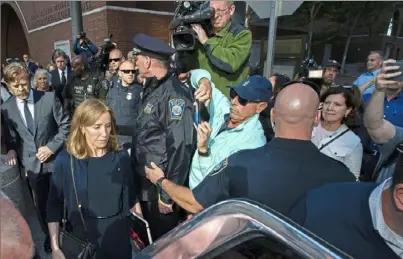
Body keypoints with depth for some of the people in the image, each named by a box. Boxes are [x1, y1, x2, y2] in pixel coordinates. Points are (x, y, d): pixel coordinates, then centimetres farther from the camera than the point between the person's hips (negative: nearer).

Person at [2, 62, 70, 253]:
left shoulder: (49, 98, -10)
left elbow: (66, 125, -8)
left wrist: (52, 147, -15)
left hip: (55, 160, -2)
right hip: (32, 164, 2)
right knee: (41, 204, 16)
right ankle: (49, 235, 39)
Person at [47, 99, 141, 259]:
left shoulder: (121, 157, -6)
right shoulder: (65, 160, -12)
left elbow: (132, 199, 3)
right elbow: (54, 205, -4)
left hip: (119, 236, 2)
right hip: (84, 238, -1)